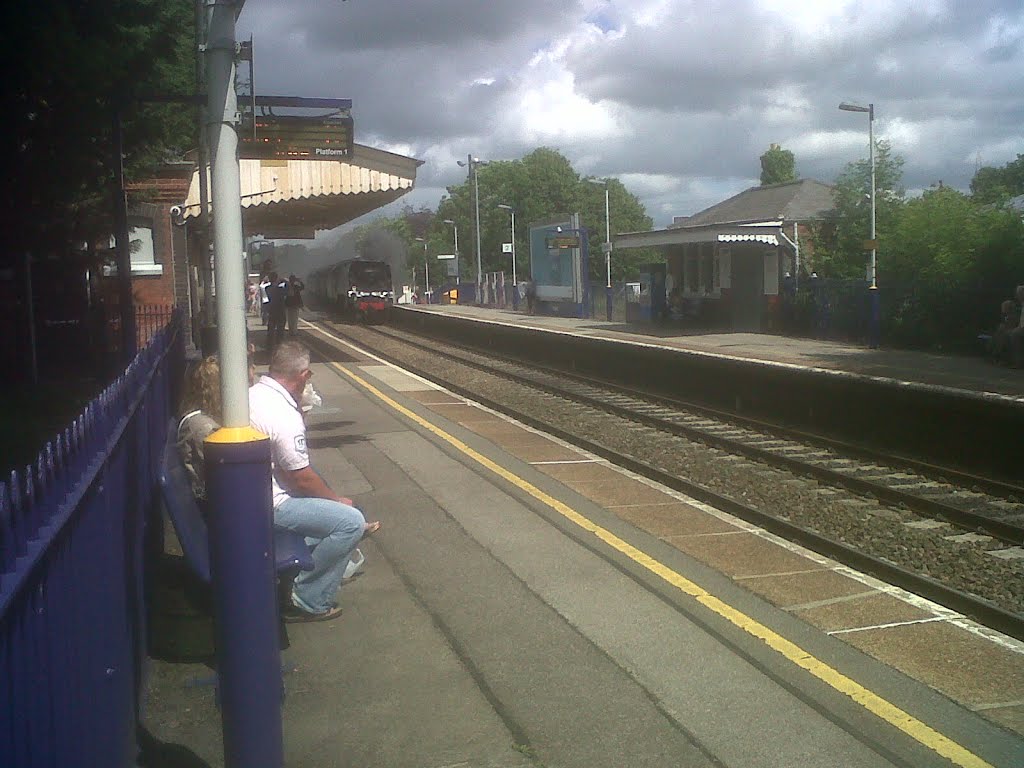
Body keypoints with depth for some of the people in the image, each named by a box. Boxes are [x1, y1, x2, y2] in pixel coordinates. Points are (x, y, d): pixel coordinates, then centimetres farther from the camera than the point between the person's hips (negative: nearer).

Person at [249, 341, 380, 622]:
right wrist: (337, 500, -3)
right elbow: (300, 478, -17)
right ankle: (308, 602, -1)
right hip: (266, 508, -10)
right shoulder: (284, 415, -25)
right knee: (351, 521, -11)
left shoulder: (251, 393, 3)